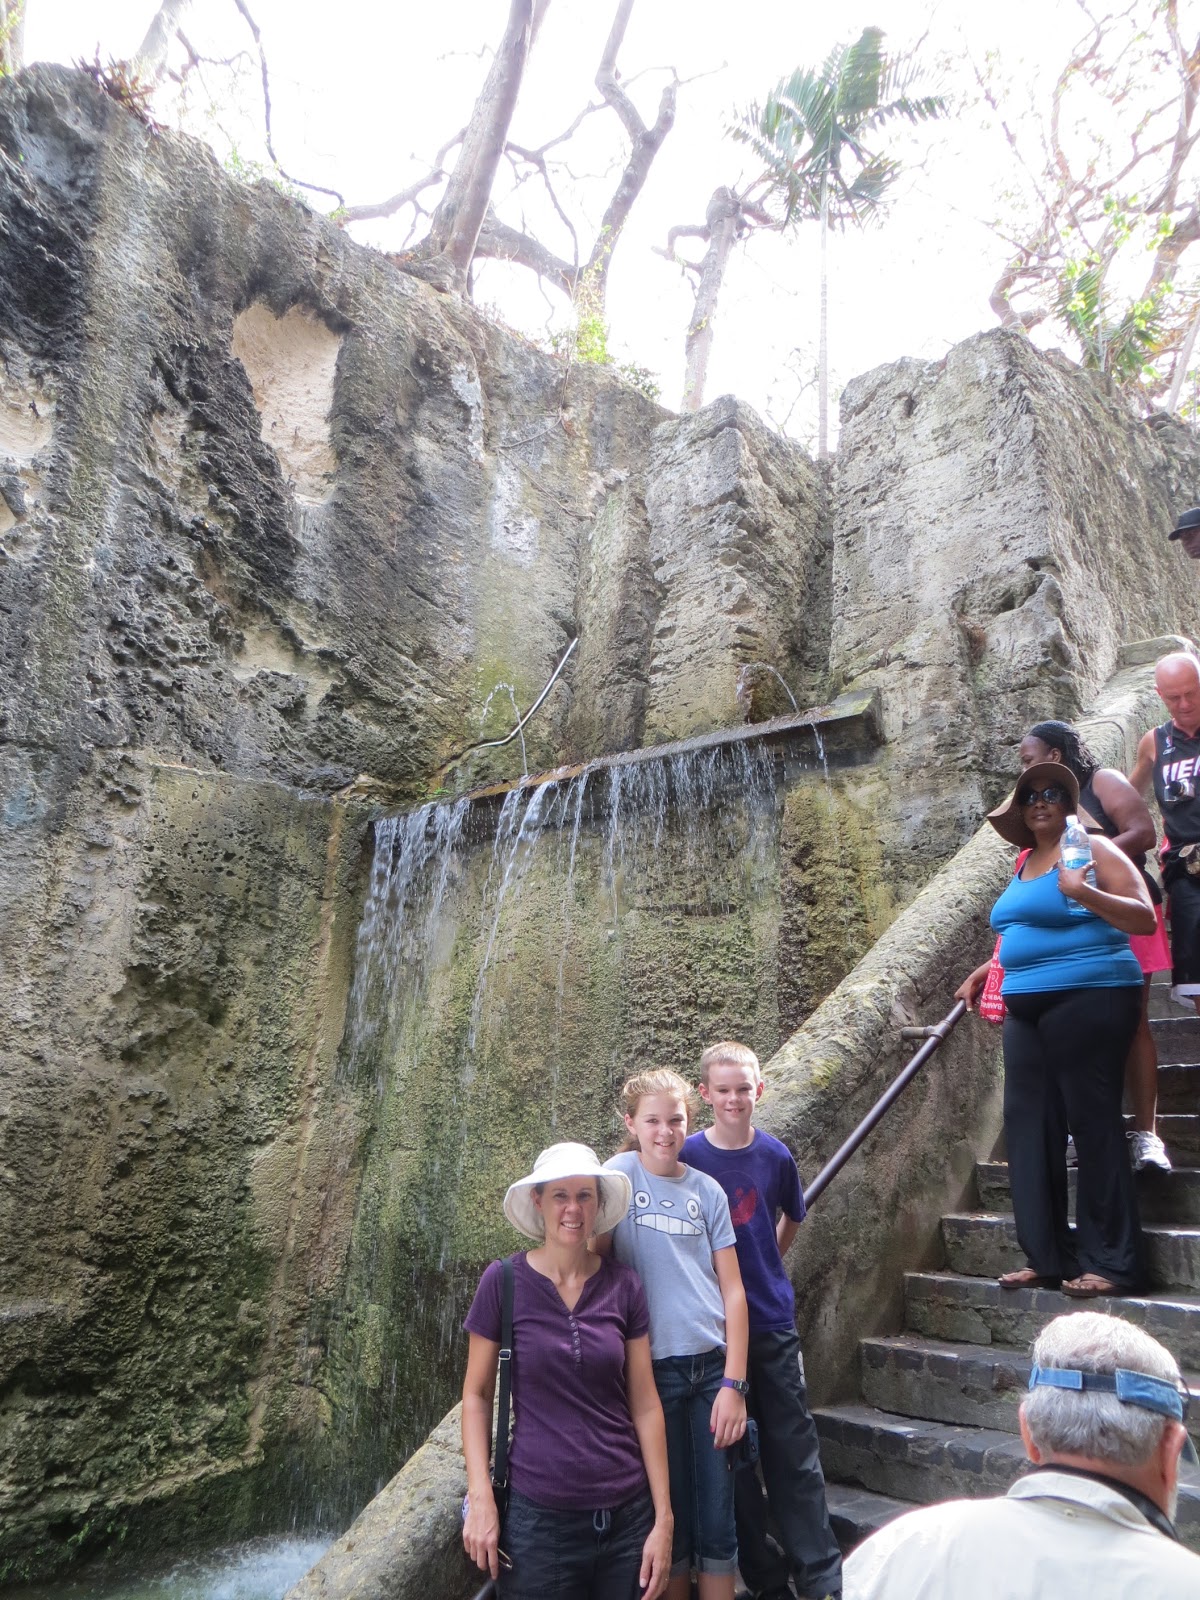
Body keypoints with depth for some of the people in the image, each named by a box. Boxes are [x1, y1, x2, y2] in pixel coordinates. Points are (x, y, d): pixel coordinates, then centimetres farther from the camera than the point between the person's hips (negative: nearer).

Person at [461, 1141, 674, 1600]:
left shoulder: (623, 1285, -4)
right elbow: (476, 1395, -2)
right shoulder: (503, 1282, -10)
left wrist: (664, 1517, 0)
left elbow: (645, 1405, 0)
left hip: (628, 1516, 2)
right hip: (536, 1517, -2)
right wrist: (480, 1497, -10)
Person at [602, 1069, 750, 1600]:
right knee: (671, 1518, 10)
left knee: (718, 1522, 7)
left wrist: (733, 1383, -5)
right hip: (653, 1370, -2)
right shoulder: (619, 1174, -6)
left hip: (712, 1366, 2)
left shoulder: (707, 1190, 2)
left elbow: (733, 1292, 2)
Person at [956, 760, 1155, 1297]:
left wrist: (1084, 893, -24)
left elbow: (1145, 918, -11)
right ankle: (1046, 1254, 15)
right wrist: (984, 972, 22)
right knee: (1029, 1125, 6)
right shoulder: (1024, 864, 19)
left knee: (1093, 1122, -4)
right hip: (1028, 1009, 8)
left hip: (1089, 1000, -8)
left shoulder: (1092, 850, -3)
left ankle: (1111, 1262, 7)